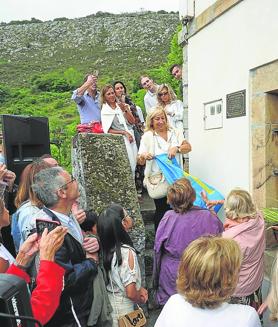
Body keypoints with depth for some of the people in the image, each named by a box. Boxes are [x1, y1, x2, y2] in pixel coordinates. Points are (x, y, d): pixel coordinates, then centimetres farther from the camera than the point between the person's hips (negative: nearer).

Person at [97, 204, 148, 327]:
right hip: (123, 305, -6)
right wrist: (141, 300, -6)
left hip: (109, 299, 6)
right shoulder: (127, 252, -30)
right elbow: (130, 293, -26)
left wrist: (139, 288, 4)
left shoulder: (106, 247, -10)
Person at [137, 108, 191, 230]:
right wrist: (144, 156, -25)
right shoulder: (148, 136, 2)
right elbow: (139, 161, -1)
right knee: (162, 211, 1)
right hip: (158, 179, -3)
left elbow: (188, 147, 2)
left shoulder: (173, 133, 11)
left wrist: (177, 148, -18)